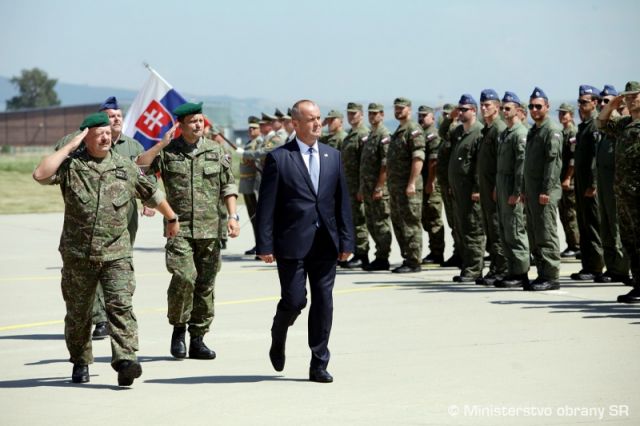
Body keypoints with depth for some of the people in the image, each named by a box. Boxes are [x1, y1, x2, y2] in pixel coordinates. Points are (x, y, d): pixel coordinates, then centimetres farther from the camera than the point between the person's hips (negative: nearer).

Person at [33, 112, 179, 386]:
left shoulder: (125, 167, 6)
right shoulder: (70, 165, -2)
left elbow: (153, 195, 21)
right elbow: (41, 175, -21)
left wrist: (172, 219, 31)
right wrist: (69, 147, -15)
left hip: (116, 253, 0)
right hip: (77, 255, 0)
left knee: (121, 305, -15)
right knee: (78, 312, 11)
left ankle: (125, 361, -21)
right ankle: (80, 362, 28)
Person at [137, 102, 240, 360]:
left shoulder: (215, 151, 9)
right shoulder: (167, 152, 3)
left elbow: (228, 186, 12)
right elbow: (138, 168, -7)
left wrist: (233, 216, 2)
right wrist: (162, 144, -10)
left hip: (210, 230, 3)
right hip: (179, 229, -3)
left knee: (205, 284, 4)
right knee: (184, 277, -19)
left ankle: (198, 340, 14)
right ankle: (178, 329, 3)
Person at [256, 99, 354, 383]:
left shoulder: (333, 156, 12)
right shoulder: (279, 158, -2)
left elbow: (342, 201, 13)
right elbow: (266, 205, -4)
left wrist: (346, 240, 6)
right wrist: (265, 245, -10)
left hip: (325, 244, 4)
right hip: (292, 243, -4)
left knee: (323, 303, 2)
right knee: (294, 300, -5)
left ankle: (319, 365, 9)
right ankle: (278, 338, 27)